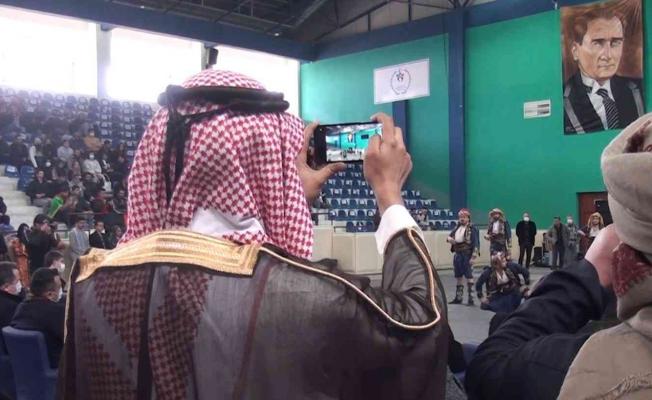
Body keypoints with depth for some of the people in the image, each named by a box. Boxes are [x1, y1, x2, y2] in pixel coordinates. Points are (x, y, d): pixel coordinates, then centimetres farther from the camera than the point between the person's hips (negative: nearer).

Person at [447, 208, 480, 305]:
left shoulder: (472, 229, -10)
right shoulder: (457, 228, 12)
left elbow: (476, 243, -14)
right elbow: (449, 236, 20)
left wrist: (473, 256, -20)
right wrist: (450, 239, -6)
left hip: (467, 255, -7)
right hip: (458, 255, 7)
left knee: (469, 276, -6)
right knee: (458, 276, 15)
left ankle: (471, 298, -2)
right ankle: (458, 297, 25)